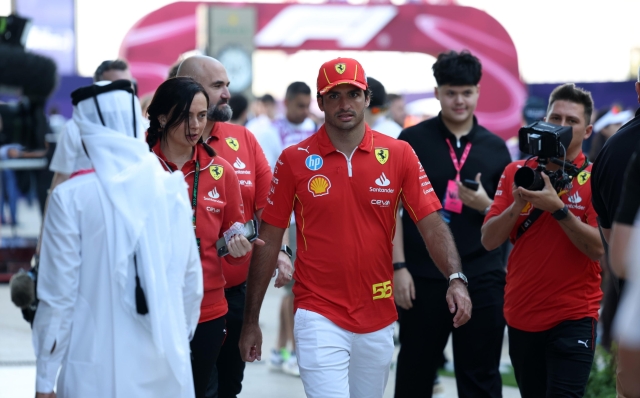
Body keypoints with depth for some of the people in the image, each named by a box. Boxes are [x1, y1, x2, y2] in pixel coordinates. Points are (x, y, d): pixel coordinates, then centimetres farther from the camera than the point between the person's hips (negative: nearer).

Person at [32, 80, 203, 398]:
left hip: (98, 372, -3)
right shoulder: (172, 186, -1)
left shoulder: (71, 197, -9)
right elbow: (191, 277, 5)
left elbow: (59, 294, -7)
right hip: (166, 366, 3)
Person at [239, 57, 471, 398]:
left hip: (379, 318, 3)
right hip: (319, 316, -3)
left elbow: (431, 224, -3)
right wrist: (251, 321, 1)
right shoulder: (294, 160, -2)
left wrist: (455, 278, -20)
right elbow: (268, 241, 1)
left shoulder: (398, 154, 0)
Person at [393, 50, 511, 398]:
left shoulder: (495, 148, 8)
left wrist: (486, 205, -9)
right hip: (423, 277, -1)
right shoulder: (412, 141, 2)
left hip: (481, 278, 2)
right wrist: (398, 266, -7)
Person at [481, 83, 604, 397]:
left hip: (572, 317, -4)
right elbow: (489, 240, 0)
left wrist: (558, 208, -22)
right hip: (521, 316, 4)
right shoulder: (515, 173, 6)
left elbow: (598, 248, -14)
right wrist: (517, 205, -15)